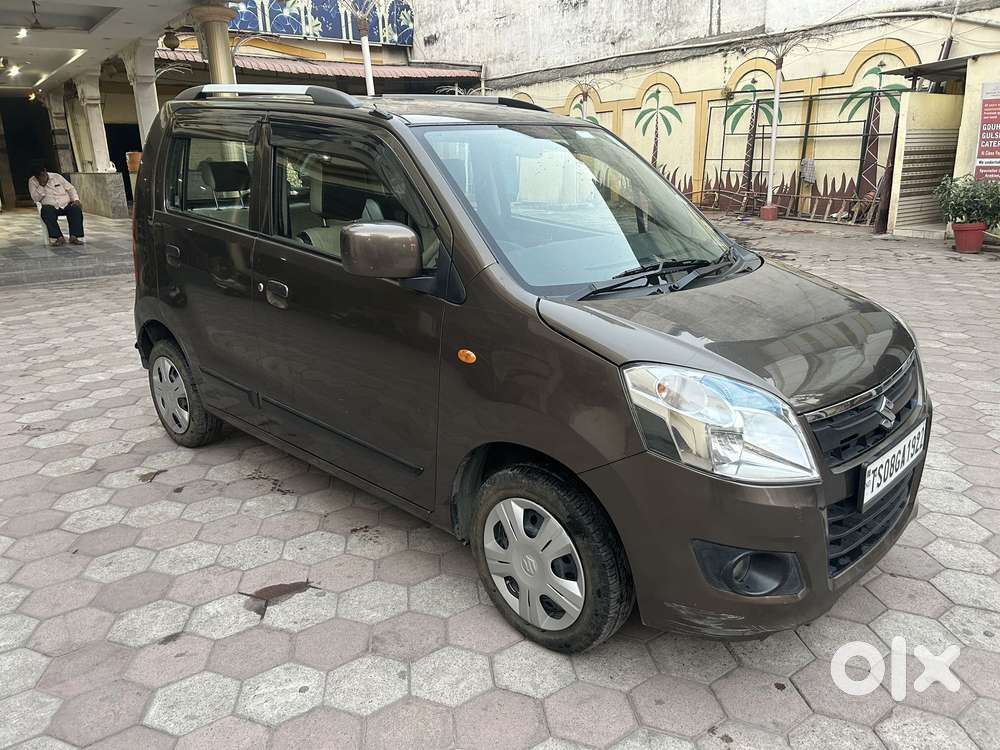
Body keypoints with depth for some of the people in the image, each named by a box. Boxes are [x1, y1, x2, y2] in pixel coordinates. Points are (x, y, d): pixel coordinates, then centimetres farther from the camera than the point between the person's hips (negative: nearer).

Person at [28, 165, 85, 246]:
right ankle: (59, 237, -39)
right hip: (50, 206, -1)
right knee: (47, 211, -36)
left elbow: (70, 188, 11)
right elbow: (36, 198, -5)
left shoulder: (56, 176, 10)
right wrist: (41, 186, -15)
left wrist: (76, 200, -5)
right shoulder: (32, 182, 6)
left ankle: (74, 237, -36)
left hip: (66, 204, 1)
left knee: (76, 209, -31)